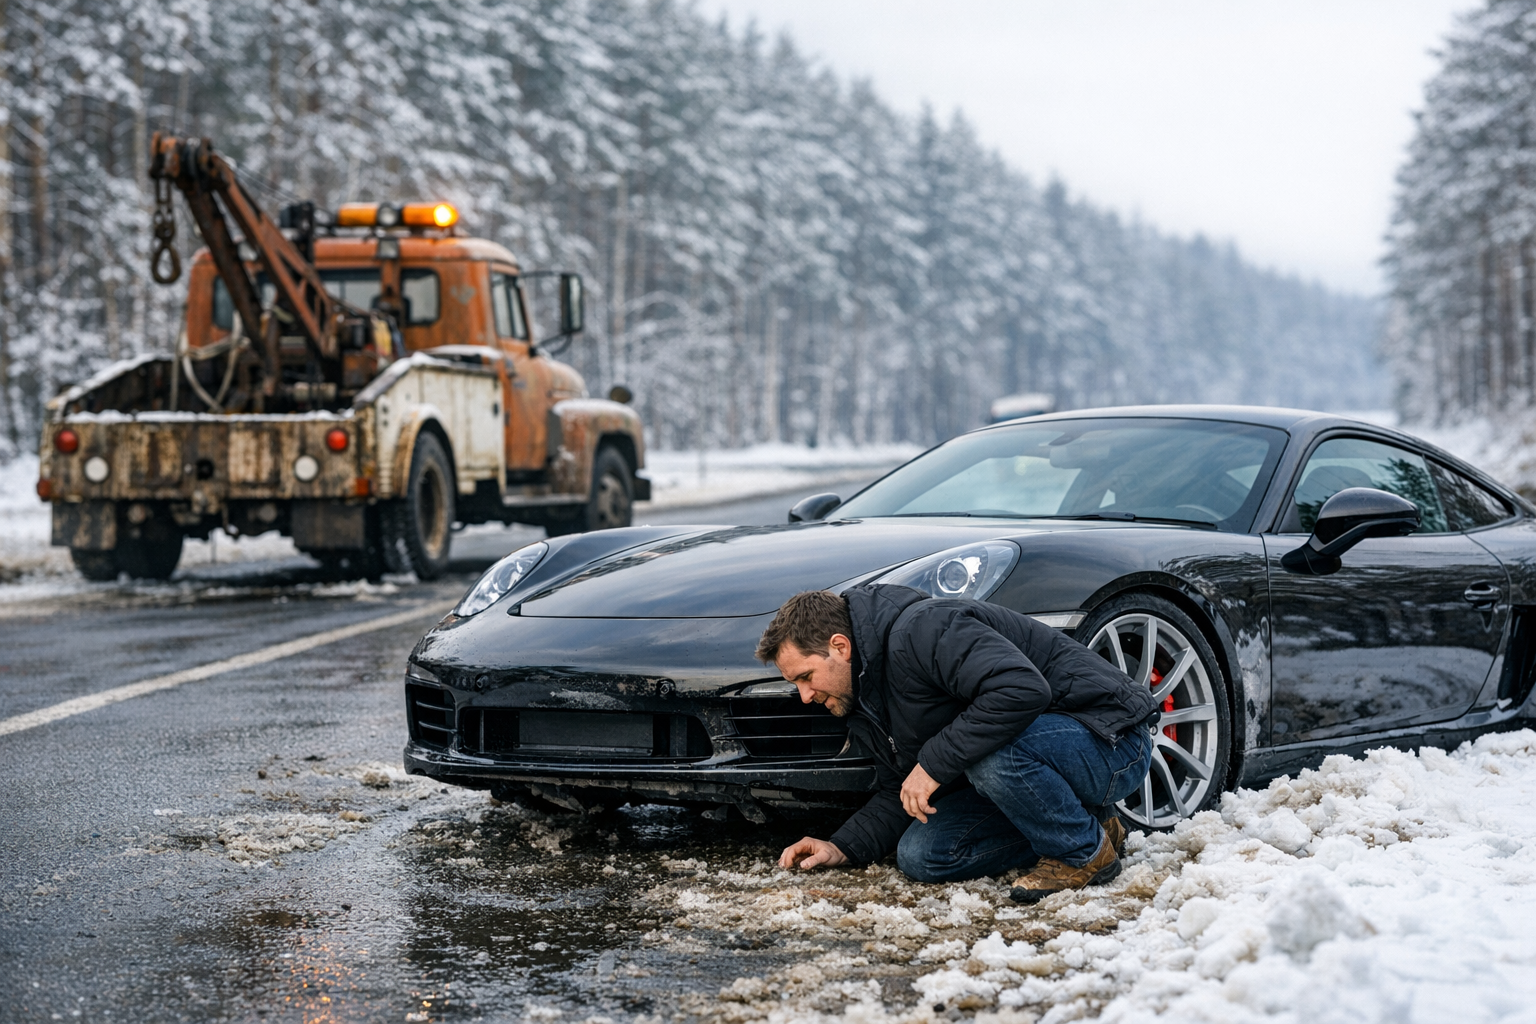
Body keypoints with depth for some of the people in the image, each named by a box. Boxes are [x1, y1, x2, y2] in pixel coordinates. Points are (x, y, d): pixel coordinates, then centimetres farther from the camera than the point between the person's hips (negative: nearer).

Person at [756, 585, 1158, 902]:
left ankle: (1086, 851, -11)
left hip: (1109, 740, -9)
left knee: (990, 749, -38)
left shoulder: (921, 630, -25)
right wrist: (843, 848, 1)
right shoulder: (865, 702, 8)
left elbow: (1022, 689, -38)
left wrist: (934, 762, -31)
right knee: (920, 856, -2)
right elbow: (899, 794, 16)